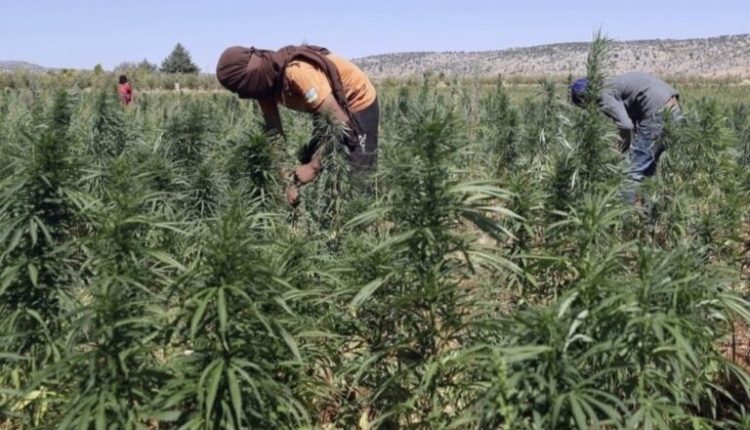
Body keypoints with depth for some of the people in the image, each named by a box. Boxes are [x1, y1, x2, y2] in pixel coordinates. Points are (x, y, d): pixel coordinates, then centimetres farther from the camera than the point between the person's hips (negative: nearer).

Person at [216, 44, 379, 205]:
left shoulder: (297, 72, -36)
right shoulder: (266, 83, -11)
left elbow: (338, 121, -37)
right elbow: (274, 132, -6)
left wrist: (314, 166, -35)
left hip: (358, 103, -9)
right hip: (329, 109, 9)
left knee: (356, 175, -15)